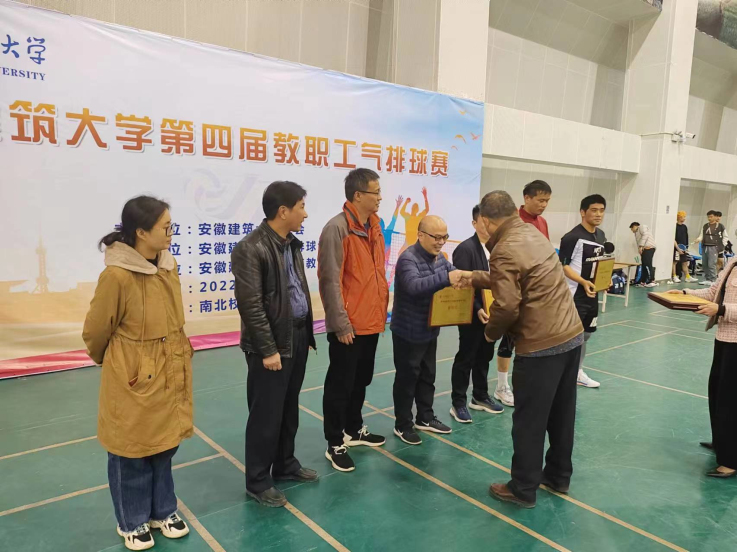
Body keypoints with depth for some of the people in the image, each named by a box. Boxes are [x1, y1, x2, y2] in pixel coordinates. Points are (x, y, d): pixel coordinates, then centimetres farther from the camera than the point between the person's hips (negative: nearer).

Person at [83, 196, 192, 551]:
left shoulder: (168, 266, -2)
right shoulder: (116, 275, -23)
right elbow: (96, 332, -9)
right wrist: (112, 363, 8)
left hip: (168, 376, 6)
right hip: (132, 381, -6)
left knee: (163, 446, 21)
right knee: (132, 453, 14)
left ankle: (162, 511, 41)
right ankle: (133, 522, 36)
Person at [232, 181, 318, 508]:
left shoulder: (292, 244, 10)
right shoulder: (251, 248, -17)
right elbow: (250, 305, -19)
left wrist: (306, 334, 14)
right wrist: (268, 349, -18)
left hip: (297, 337, 8)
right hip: (271, 344, -8)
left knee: (289, 409, 19)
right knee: (266, 415, 4)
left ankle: (285, 465, 36)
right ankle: (257, 482, 20)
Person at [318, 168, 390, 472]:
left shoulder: (374, 226, 10)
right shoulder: (337, 228, -16)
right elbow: (330, 281, -18)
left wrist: (382, 308, 15)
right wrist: (341, 324, -17)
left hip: (371, 321, 8)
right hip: (348, 326, -8)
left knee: (361, 380, 21)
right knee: (340, 385, 6)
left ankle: (354, 429, 39)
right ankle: (335, 444, 20)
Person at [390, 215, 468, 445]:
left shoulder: (439, 258, 7)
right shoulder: (408, 259, -22)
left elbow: (453, 273, 11)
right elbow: (414, 286, -37)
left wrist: (466, 276, -13)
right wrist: (446, 278, -47)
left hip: (430, 330, 8)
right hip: (408, 332, -8)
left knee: (428, 376, 19)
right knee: (407, 379, 4)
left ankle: (425, 418, 34)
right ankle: (403, 425, 18)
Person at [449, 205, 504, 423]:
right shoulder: (465, 249, -14)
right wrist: (477, 309, -22)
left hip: (491, 312, 7)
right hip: (472, 315, -7)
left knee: (485, 356, 17)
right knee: (465, 359, 3)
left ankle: (480, 397, 32)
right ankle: (458, 403, 15)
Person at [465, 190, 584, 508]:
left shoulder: (504, 250, -17)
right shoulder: (533, 233, 9)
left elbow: (506, 306, -22)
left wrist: (490, 332, -2)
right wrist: (474, 278, 33)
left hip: (541, 346, -9)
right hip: (572, 335, 9)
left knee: (529, 421, 6)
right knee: (562, 413, 20)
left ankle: (523, 490, 20)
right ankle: (559, 476, 37)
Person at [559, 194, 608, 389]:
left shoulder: (601, 236, 10)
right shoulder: (573, 237, -17)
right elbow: (562, 266, -19)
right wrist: (583, 282, -29)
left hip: (593, 295, 9)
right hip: (575, 296, -9)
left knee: (585, 335, 18)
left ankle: (578, 372, 33)